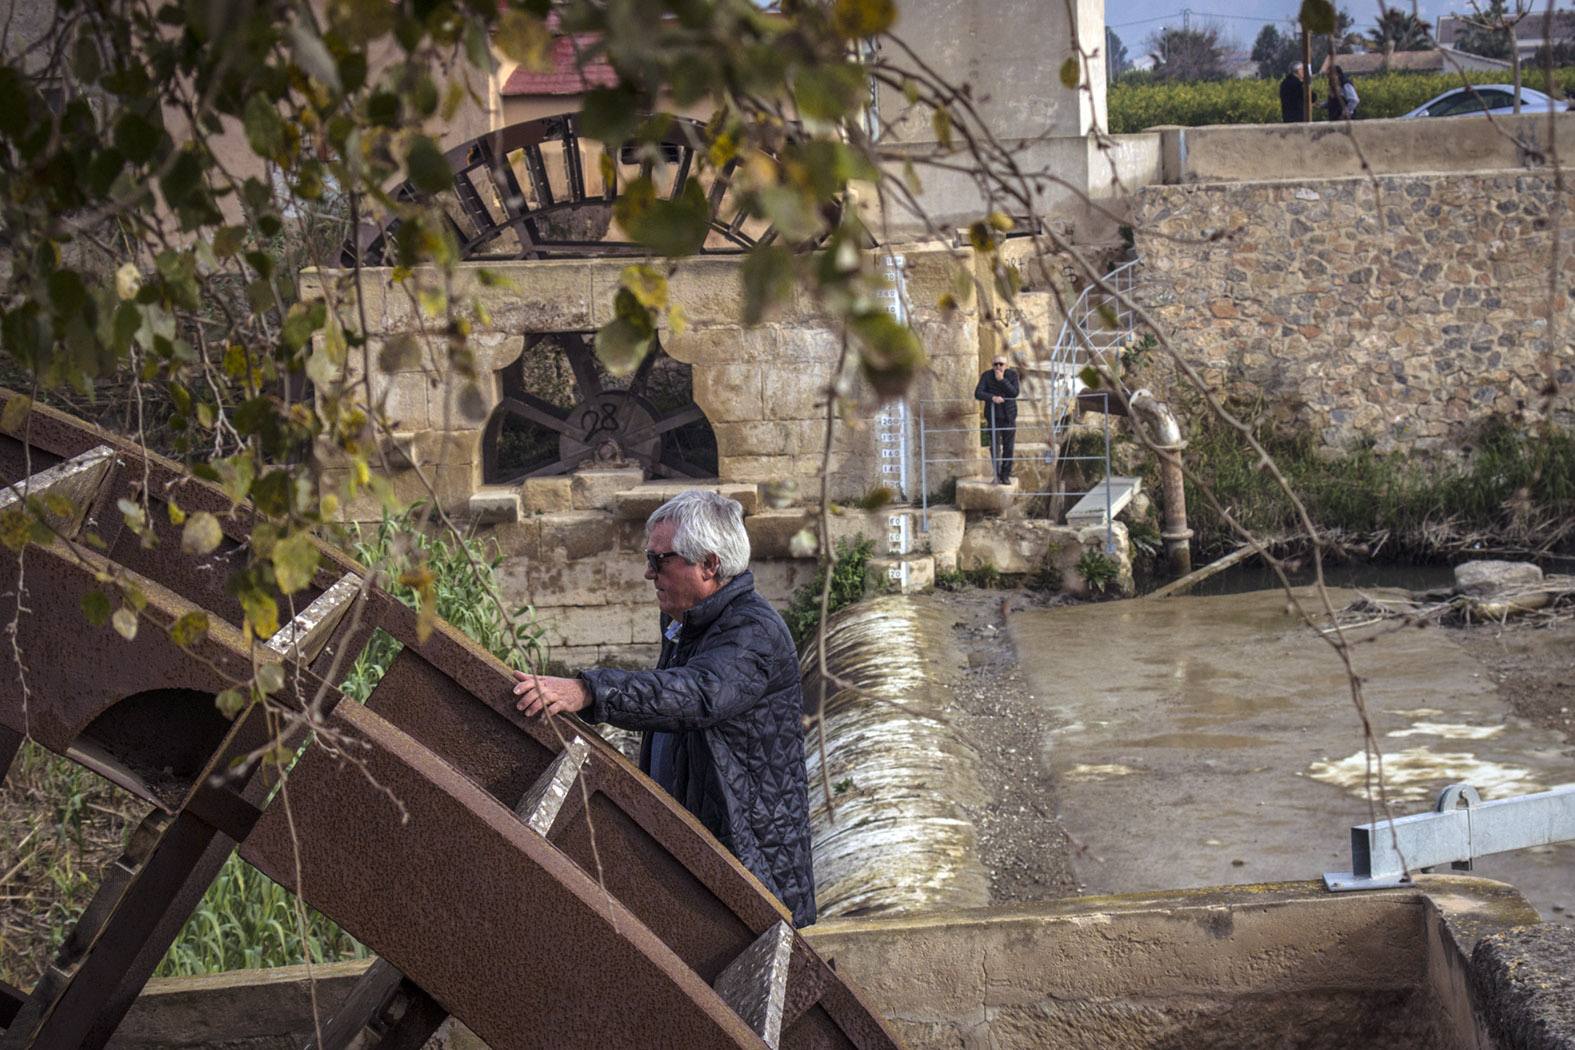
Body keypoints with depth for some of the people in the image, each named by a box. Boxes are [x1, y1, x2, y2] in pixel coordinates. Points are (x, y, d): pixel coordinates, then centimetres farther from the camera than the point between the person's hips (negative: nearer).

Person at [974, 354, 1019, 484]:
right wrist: (992, 397, -30)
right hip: (993, 416, -1)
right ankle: (997, 475, 7)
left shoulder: (1012, 374, -2)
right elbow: (978, 393, -14)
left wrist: (1002, 380, -22)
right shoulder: (986, 376, -5)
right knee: (995, 447, -4)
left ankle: (1005, 475, 12)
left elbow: (1015, 392, -14)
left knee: (1008, 447, 3)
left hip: (1009, 416, 1)